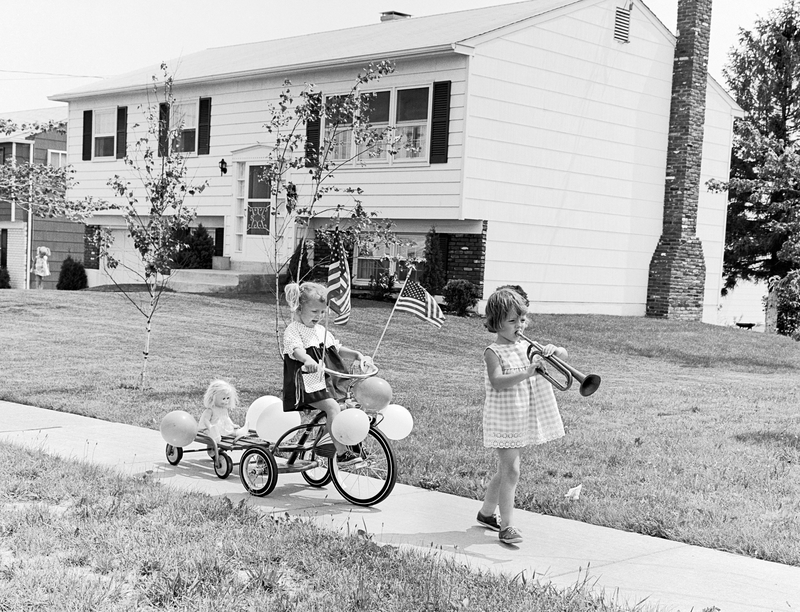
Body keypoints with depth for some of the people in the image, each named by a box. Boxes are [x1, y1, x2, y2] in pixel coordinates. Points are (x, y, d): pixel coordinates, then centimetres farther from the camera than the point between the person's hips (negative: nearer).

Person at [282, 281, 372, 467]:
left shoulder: (321, 331, 17)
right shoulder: (293, 331, -9)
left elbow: (338, 348, 21)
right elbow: (296, 349, -29)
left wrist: (358, 355, 3)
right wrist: (307, 360, -51)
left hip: (324, 382, 9)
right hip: (305, 385, -9)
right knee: (332, 407, -26)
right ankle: (342, 454, -24)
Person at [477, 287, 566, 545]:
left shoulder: (526, 346, 8)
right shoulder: (493, 352, -11)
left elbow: (564, 356, 10)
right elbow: (498, 383, -27)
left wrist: (554, 350, -13)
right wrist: (528, 372, -36)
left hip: (524, 418, 7)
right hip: (503, 419, -7)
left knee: (506, 470, 17)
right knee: (511, 470, -11)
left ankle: (486, 513, 34)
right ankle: (507, 526, -7)